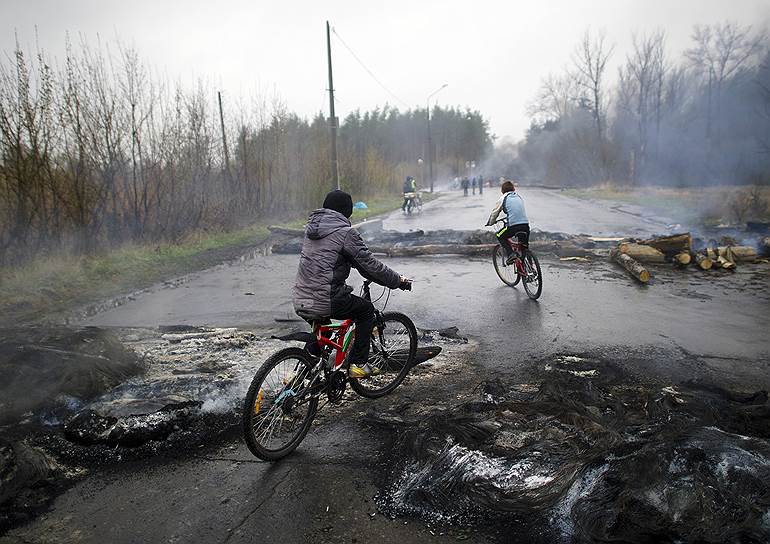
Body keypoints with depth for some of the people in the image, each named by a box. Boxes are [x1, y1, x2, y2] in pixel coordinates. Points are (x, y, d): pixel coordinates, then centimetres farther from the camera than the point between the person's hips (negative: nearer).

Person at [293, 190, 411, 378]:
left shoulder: (311, 226, 14)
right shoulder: (345, 232, -10)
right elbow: (369, 264, -9)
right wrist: (398, 280, 6)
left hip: (300, 302, 8)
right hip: (325, 302, -7)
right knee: (366, 310, 16)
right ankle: (358, 364, 15)